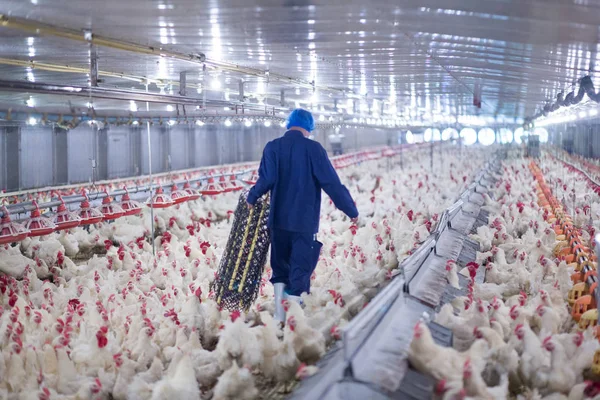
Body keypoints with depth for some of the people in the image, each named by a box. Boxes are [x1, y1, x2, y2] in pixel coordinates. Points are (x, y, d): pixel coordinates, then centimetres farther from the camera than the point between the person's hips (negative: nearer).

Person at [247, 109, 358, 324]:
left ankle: (279, 317, 20)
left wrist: (252, 198, 8)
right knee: (300, 268, 1)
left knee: (280, 267, 18)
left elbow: (267, 179, -10)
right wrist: (351, 211, -2)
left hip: (279, 219, 4)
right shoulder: (313, 148, -8)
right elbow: (332, 183, -10)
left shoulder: (273, 147, 1)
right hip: (305, 221, -4)